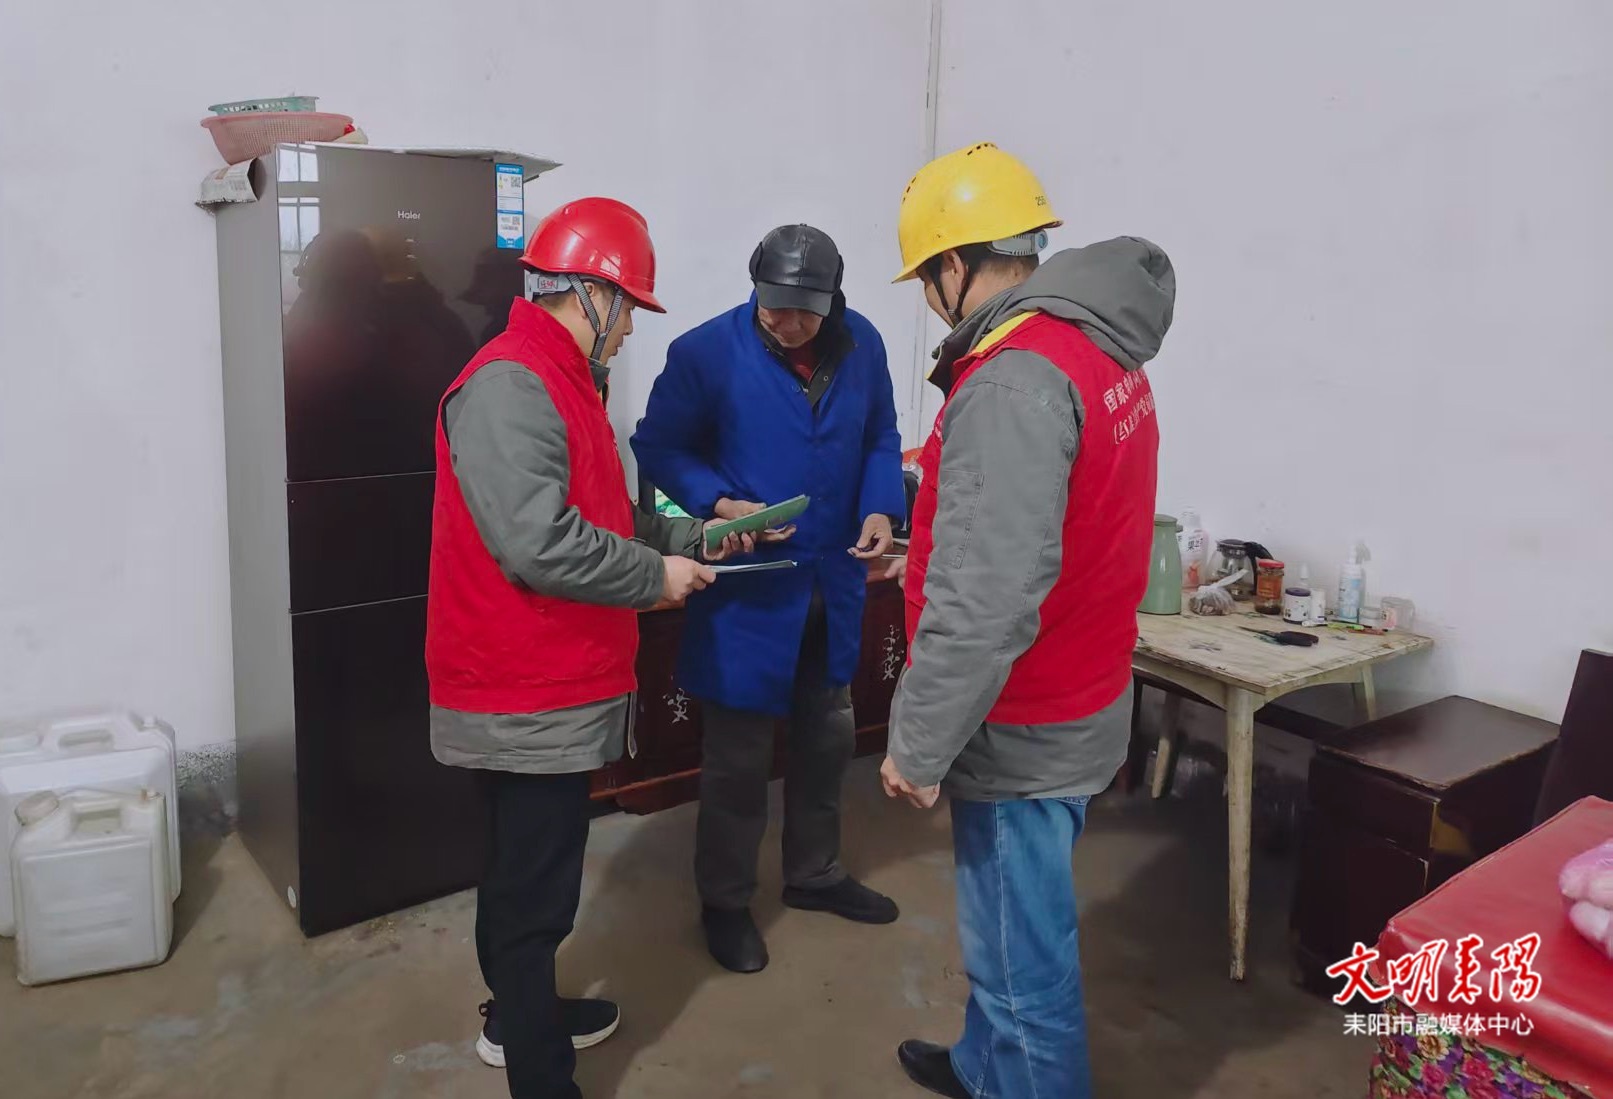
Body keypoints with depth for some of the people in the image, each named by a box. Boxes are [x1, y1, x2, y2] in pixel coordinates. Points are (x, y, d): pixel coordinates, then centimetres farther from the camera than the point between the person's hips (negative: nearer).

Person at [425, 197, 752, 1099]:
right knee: (535, 889, 1)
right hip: (531, 699, -11)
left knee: (527, 873, 24)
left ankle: (520, 1017, 42)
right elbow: (541, 543, -29)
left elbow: (600, 516, 20)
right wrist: (656, 576, -17)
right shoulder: (509, 387, -20)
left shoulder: (558, 381, 16)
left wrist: (695, 536, 13)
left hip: (549, 691, 11)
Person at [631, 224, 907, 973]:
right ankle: (725, 901, 25)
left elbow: (881, 439, 9)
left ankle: (814, 875, 41)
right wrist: (721, 505, -23)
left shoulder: (862, 345, -2)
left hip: (834, 579, 5)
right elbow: (657, 447, -8)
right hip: (746, 584, -5)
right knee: (738, 753, 4)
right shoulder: (704, 352, -15)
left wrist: (882, 509, -9)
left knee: (827, 735, 20)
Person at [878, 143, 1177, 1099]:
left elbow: (987, 601, -29)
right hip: (1079, 703, 10)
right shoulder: (1099, 350, 7)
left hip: (1024, 730, -10)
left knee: (1022, 954, 7)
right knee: (1011, 925, 26)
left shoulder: (1012, 380, -24)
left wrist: (919, 744, -20)